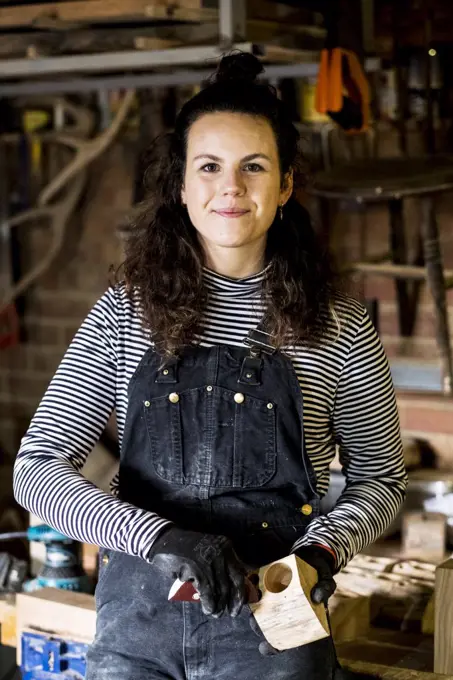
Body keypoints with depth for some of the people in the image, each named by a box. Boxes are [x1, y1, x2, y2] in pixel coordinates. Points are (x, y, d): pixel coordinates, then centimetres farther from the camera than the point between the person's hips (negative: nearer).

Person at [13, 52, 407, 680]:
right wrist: (158, 536, -22)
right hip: (135, 625, 1)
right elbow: (37, 468, -7)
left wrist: (324, 549, -12)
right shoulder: (125, 314, -1)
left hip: (270, 628, -1)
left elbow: (380, 477, 8)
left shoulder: (338, 329, -3)